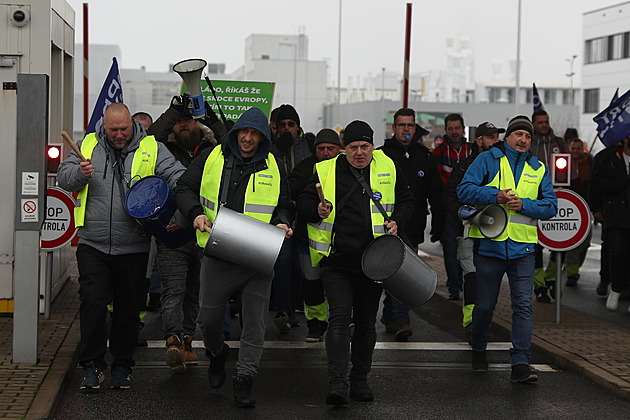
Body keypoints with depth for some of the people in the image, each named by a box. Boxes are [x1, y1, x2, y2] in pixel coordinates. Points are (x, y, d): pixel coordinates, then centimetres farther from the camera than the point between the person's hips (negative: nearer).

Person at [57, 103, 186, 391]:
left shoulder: (151, 149, 1)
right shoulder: (88, 145, 5)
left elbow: (178, 176, -4)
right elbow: (64, 177, 5)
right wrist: (80, 173, -17)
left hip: (133, 246, 0)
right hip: (93, 245, 0)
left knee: (128, 307, 9)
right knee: (93, 302, -6)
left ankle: (122, 366, 22)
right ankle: (92, 365, 5)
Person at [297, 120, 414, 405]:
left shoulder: (388, 169, 7)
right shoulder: (326, 171, 2)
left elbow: (406, 201, 17)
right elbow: (303, 202, 7)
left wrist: (397, 221, -2)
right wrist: (316, 210, -15)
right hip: (336, 261, -2)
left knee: (366, 323, 12)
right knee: (339, 318, -14)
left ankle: (360, 381, 25)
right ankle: (337, 384, -16)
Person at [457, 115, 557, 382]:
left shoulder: (538, 168, 12)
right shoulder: (488, 160, 3)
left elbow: (550, 206, 6)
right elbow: (464, 190, -6)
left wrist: (524, 204, -11)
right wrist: (495, 195, -18)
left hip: (522, 247, 2)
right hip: (489, 244, -2)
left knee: (523, 305, -7)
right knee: (485, 305, 8)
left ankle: (520, 363, -6)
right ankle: (479, 350, 32)